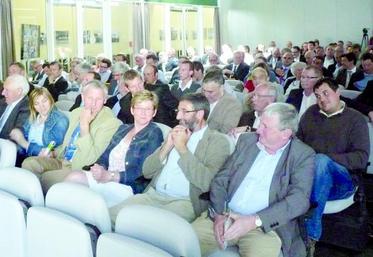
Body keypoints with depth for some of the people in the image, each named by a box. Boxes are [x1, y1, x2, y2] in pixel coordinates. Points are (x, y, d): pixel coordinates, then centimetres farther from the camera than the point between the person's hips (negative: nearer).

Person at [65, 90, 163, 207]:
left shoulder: (154, 133, -1)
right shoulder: (123, 128, 19)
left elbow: (143, 171, -12)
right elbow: (106, 155, 15)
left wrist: (109, 176, -21)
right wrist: (100, 168, -9)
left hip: (129, 185, -6)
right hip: (107, 178, 6)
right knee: (73, 176, -20)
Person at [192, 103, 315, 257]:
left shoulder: (303, 155, -2)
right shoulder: (247, 140, 9)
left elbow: (300, 199, -12)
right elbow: (221, 179, 8)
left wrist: (254, 221, -21)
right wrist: (219, 214, -9)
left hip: (266, 226, -3)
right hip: (225, 217, 3)